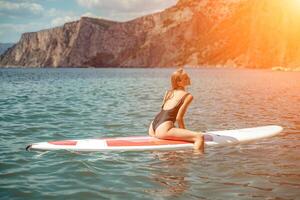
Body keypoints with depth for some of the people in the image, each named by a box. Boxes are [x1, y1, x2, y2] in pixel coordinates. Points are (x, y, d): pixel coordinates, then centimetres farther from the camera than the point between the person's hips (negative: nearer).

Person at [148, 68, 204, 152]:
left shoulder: (168, 92, 21)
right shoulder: (188, 96, 0)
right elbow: (179, 118, -8)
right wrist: (184, 131, 7)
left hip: (152, 129, 9)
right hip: (163, 129, -9)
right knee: (199, 137, -31)